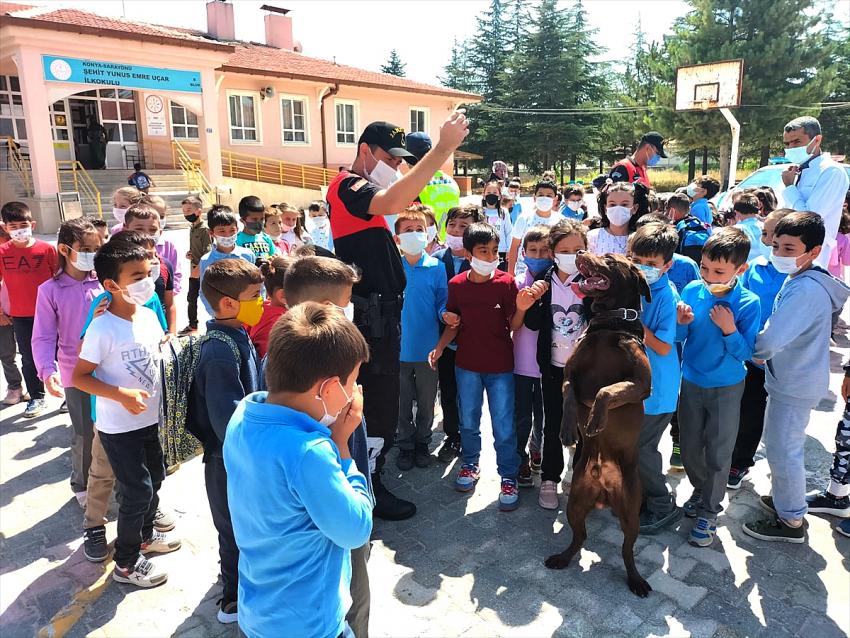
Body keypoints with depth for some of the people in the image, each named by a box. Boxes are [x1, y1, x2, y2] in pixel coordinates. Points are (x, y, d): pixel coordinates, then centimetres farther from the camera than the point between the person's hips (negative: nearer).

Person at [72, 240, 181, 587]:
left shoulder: (148, 315, -3)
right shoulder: (102, 328, -23)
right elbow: (79, 377, -18)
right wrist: (122, 395, -27)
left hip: (149, 418, 7)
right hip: (118, 426, -7)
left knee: (155, 478, 21)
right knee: (138, 491, 1)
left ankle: (144, 535, 46)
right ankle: (126, 563, 22)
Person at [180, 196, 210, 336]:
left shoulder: (205, 229, -15)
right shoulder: (192, 228, 12)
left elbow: (207, 252, -19)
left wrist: (199, 267, -22)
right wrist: (189, 254, 5)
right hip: (193, 271, 9)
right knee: (191, 298, 17)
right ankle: (192, 325, 31)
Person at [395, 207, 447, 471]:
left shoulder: (437, 267, -5)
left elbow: (442, 303, -1)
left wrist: (446, 314, -23)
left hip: (428, 347, 0)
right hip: (399, 347, 0)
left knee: (427, 401, 16)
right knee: (402, 402, 14)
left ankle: (422, 442, 37)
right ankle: (406, 445, 34)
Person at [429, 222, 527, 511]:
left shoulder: (506, 283, -10)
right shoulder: (456, 285, -3)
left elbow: (513, 326, -10)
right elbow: (454, 324, 7)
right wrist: (439, 348, -6)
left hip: (500, 366, -2)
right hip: (467, 364, 3)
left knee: (504, 426, 3)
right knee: (468, 421, 17)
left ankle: (509, 478, 20)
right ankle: (470, 464, 38)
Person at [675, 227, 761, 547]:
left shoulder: (747, 303, -17)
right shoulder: (692, 290, -9)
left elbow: (746, 352, -15)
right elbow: (680, 338, -1)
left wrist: (729, 329, -30)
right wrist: (682, 323, -22)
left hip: (726, 388, -3)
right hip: (691, 382, 3)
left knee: (718, 454, 7)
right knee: (689, 448, 15)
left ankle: (709, 511, 25)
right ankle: (700, 490, 42)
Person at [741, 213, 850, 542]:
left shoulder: (805, 290, -28)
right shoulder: (802, 280, 5)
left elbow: (769, 340, -33)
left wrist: (757, 352, -11)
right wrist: (765, 352, -3)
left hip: (794, 385, -9)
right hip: (794, 379, 9)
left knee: (782, 451, 5)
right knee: (784, 447, 23)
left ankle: (791, 521, 21)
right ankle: (786, 499, 41)